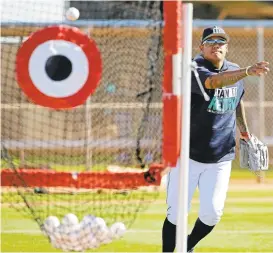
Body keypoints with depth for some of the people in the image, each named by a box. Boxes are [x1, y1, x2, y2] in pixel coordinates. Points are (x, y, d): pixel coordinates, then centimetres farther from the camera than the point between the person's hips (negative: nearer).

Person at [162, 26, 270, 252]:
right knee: (177, 213, -3)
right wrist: (247, 71, -51)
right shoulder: (194, 70, -16)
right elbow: (214, 81, -37)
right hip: (189, 155, -4)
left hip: (221, 158, 4)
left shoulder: (234, 71, 5)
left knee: (212, 213, -2)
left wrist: (244, 131, 24)